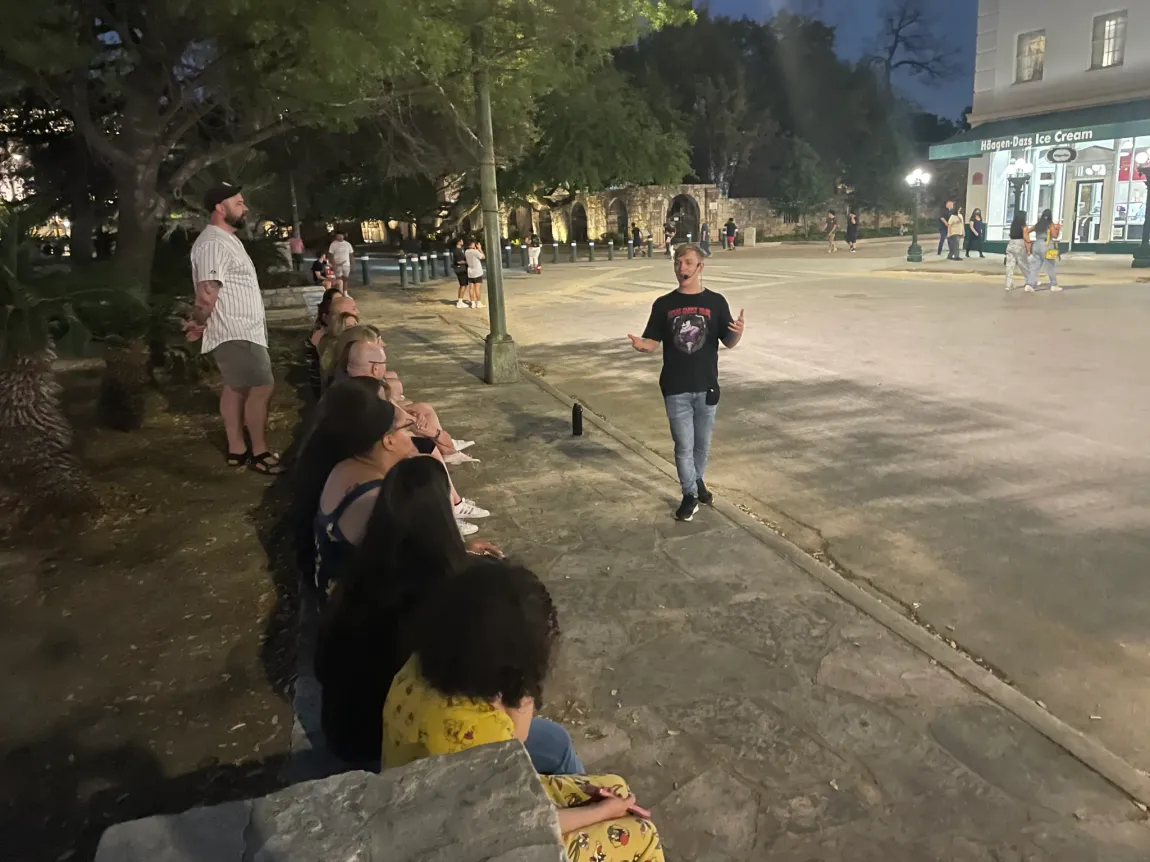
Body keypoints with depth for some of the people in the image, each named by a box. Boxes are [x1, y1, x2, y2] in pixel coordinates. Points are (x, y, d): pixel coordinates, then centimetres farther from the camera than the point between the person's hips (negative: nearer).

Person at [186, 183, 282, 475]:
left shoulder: (227, 240, 18)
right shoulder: (212, 243, -18)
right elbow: (207, 291, -23)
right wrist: (199, 323, -11)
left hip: (242, 330, 11)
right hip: (234, 332, -11)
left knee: (235, 387, 13)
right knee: (261, 387, -11)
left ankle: (237, 449, 21)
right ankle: (260, 453, -2)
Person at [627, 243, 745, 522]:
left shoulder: (715, 302, -2)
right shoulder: (664, 304, 0)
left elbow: (729, 342, -1)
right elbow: (654, 342, 1)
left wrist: (738, 332, -24)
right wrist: (641, 344, -22)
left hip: (706, 387, 1)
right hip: (675, 389, -1)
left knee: (702, 443, 16)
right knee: (683, 445, 4)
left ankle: (697, 481, 41)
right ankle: (690, 494, 21)